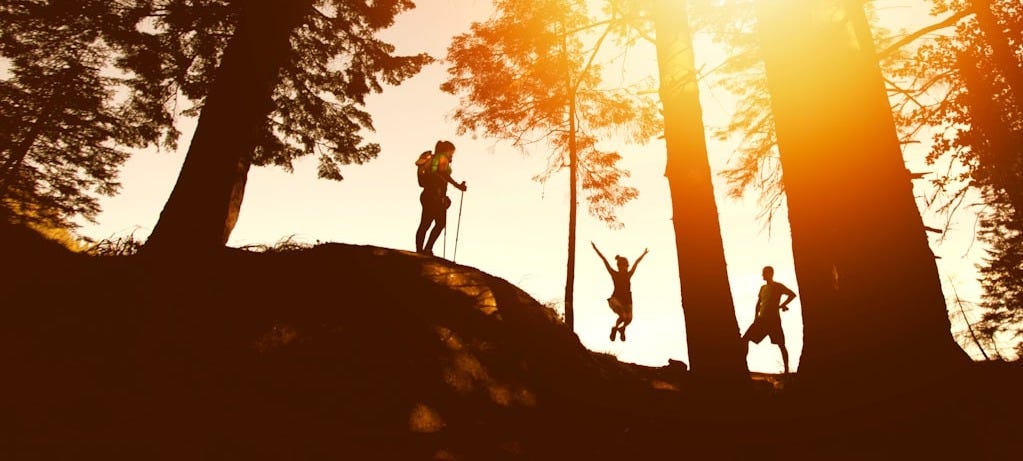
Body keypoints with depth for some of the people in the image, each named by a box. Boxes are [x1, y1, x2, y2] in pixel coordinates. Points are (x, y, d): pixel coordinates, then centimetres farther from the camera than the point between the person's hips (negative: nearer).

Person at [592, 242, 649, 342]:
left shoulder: (628, 275, 9)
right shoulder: (614, 274, -1)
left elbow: (636, 263, 20)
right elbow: (605, 261, -5)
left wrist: (644, 253, 31)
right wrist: (596, 249, -9)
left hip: (627, 300, 5)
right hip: (615, 299, -5)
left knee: (628, 319, -2)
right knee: (623, 316, -22)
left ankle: (621, 329, 32)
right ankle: (615, 328, 10)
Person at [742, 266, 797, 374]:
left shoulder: (778, 286, -4)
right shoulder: (763, 288, 16)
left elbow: (792, 294, -10)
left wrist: (781, 305, -12)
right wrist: (756, 316, 12)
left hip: (774, 320, -6)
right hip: (762, 319, 6)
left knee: (781, 344, -2)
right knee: (745, 339, -3)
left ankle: (786, 370, 5)